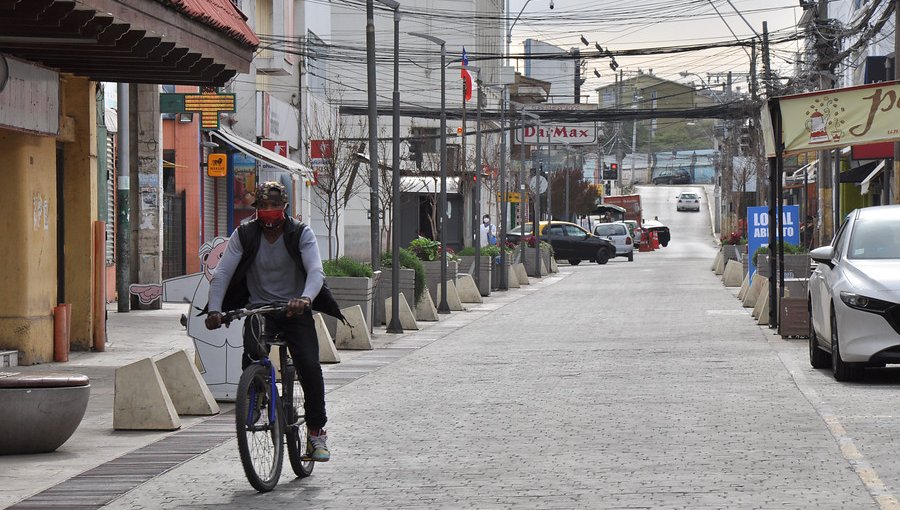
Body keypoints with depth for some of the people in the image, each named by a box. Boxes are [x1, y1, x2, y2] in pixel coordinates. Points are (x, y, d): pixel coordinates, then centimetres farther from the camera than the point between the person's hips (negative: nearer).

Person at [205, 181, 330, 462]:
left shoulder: (301, 234, -7)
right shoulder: (244, 235, -3)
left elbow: (316, 271, -21)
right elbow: (222, 273, -9)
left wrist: (305, 299, -43)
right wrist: (214, 309, -26)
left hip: (295, 309, -1)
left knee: (309, 366, -16)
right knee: (251, 355, -29)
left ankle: (316, 431, -1)